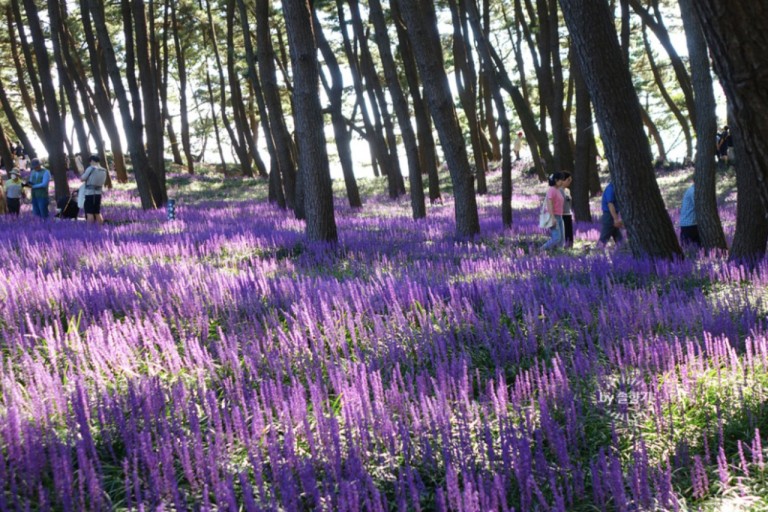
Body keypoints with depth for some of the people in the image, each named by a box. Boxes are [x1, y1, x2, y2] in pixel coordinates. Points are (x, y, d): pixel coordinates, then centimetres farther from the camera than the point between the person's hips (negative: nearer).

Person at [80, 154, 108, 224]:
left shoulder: (91, 168, -12)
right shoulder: (104, 171, 7)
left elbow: (82, 178, -6)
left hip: (89, 194, -6)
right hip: (98, 194, 6)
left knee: (89, 213, -6)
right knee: (97, 213, 14)